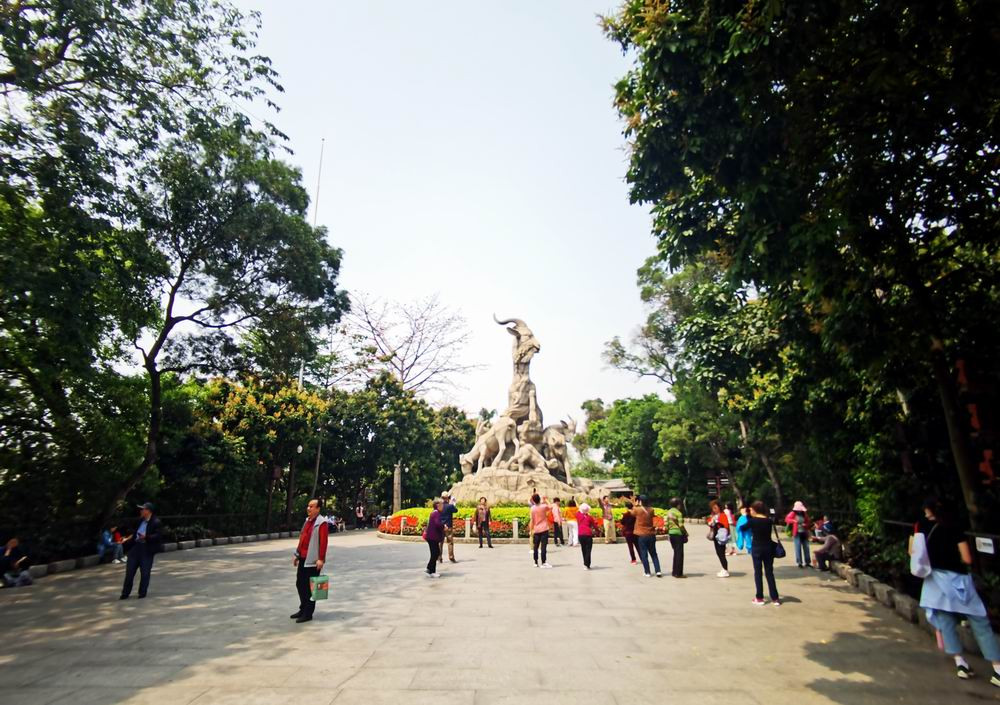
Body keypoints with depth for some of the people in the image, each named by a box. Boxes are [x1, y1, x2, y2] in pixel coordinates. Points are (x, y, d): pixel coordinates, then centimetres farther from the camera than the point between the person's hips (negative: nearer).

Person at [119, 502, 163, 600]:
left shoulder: (156, 522, -14)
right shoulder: (141, 520, 11)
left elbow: (158, 535, -21)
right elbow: (136, 533, 24)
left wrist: (146, 537, -31)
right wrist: (127, 540, 20)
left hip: (147, 549, -7)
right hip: (135, 546, 7)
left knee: (145, 572, 1)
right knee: (129, 571, 11)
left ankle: (142, 593, 15)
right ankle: (125, 593, 24)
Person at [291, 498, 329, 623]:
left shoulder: (322, 523, -15)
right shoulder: (308, 520, 13)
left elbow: (323, 542, -20)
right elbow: (302, 538, 19)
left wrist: (321, 559, -23)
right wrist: (297, 554, 19)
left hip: (312, 560, -9)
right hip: (303, 558, 9)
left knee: (310, 587, 1)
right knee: (300, 584, 16)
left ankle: (308, 614, 13)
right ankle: (303, 609, 32)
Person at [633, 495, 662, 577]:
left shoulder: (637, 510, -12)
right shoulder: (651, 510, -2)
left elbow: (632, 513, 9)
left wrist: (636, 505, 21)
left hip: (642, 535, -4)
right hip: (651, 535, 4)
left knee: (644, 554, 5)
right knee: (654, 554, 13)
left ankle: (647, 572, 8)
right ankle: (658, 571, 6)